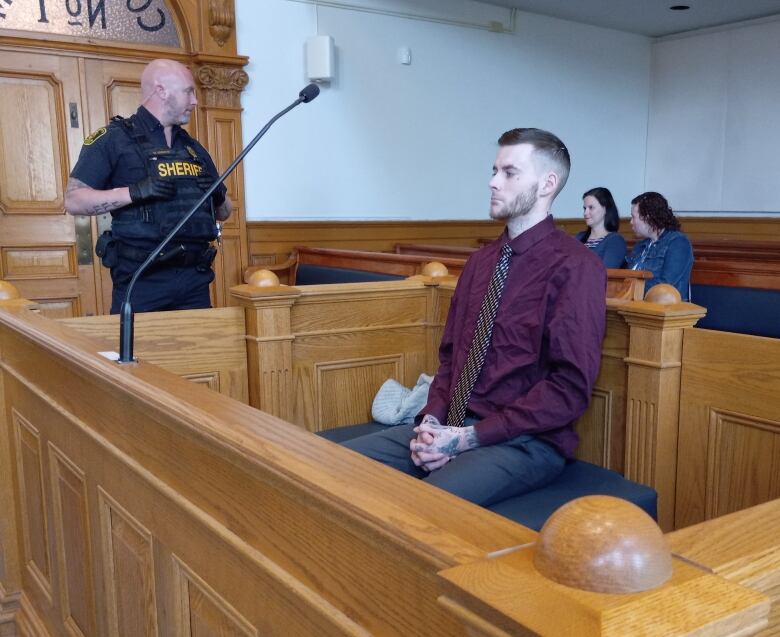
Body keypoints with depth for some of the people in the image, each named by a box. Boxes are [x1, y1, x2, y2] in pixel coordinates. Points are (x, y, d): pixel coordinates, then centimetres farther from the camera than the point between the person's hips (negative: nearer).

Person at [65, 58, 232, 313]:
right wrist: (134, 192, -19)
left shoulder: (193, 148, 18)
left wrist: (218, 196, 0)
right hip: (141, 282, -5)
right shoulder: (114, 138, 0)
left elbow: (224, 213, 23)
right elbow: (73, 200, -6)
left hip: (195, 280, 5)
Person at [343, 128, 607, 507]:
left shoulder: (574, 266, -10)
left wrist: (470, 437, -17)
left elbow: (570, 388, -15)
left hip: (525, 442, -7)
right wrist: (433, 419, -4)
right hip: (453, 428, 7)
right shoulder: (481, 261, 13)